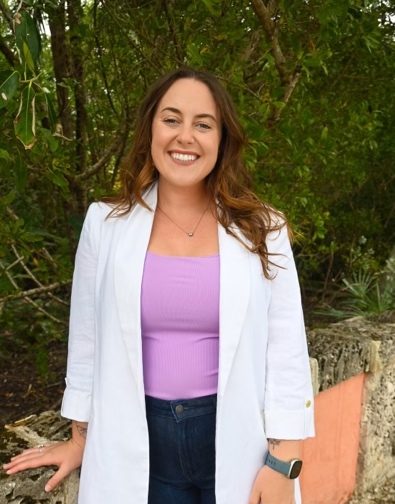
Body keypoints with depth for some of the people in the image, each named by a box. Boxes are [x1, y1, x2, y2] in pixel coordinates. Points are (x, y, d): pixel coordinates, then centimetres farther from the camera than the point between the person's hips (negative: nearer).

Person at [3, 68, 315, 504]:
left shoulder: (261, 229, -5)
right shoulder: (106, 223, -3)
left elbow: (286, 350, -3)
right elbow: (87, 339, 6)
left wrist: (282, 462, -5)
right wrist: (80, 438, 12)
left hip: (238, 441, 0)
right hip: (137, 444, 1)